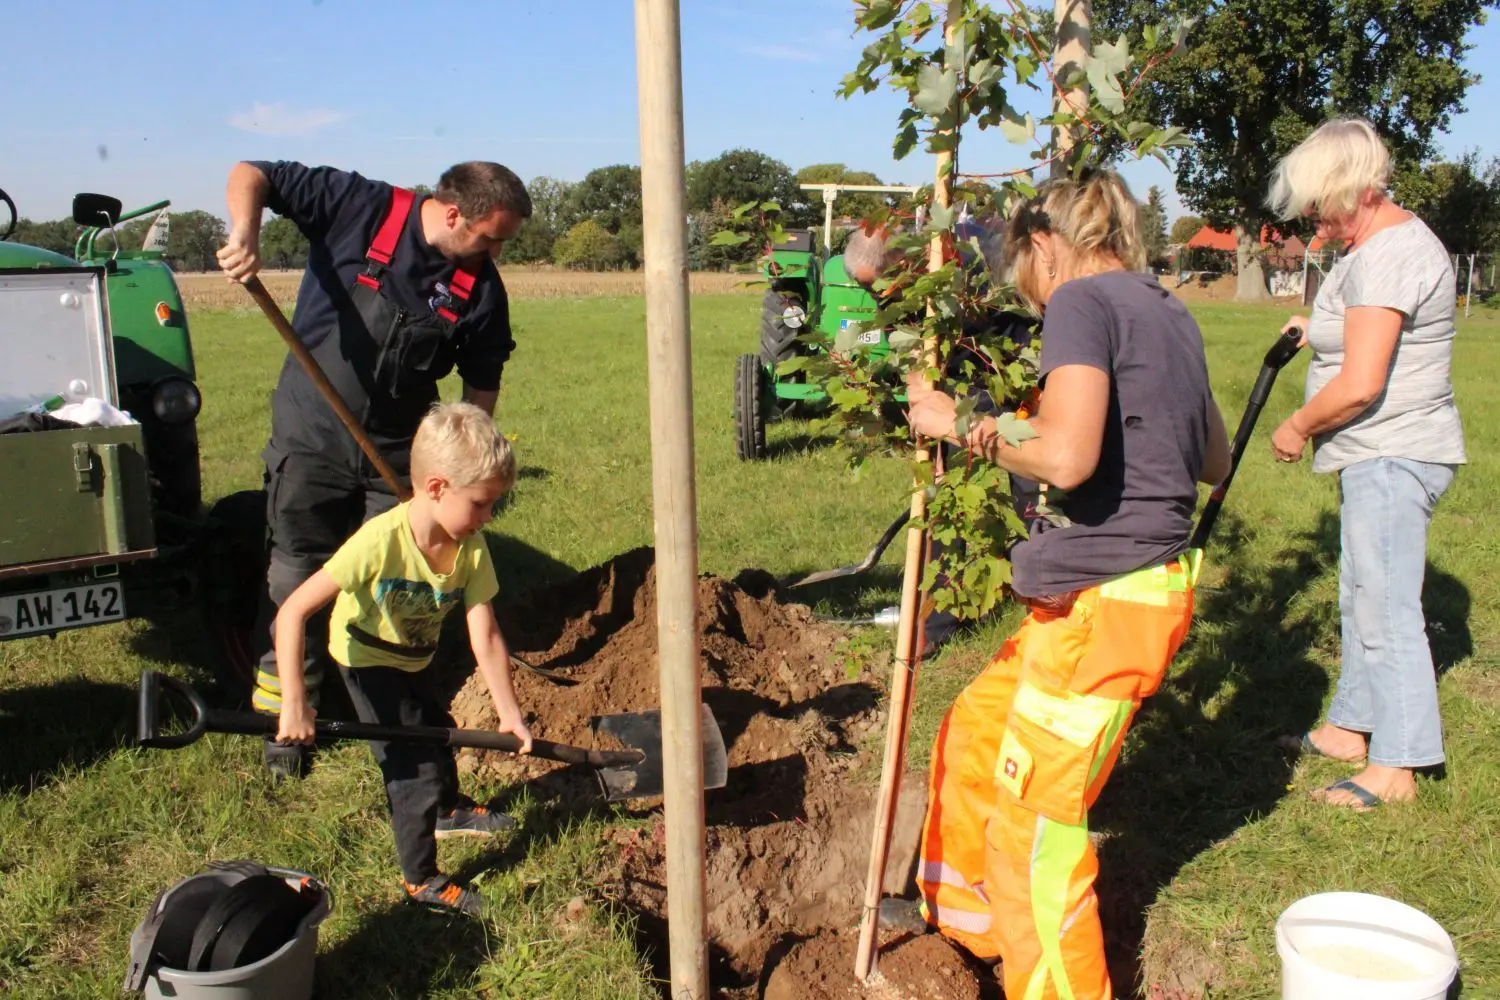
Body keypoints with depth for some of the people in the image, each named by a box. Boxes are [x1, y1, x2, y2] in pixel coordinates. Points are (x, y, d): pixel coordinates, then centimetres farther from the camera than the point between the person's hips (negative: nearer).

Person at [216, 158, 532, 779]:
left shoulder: (481, 289, -5)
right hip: (311, 441, -2)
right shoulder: (357, 208, -14)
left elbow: (482, 382, 3)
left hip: (400, 453, 2)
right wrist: (245, 231, -32)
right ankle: (286, 719, 21)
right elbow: (251, 174, -11)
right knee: (297, 581, 6)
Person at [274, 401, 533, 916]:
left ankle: (450, 809, 57)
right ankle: (421, 879, 15)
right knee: (414, 766, -6)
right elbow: (293, 611, -39)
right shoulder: (381, 541, -40)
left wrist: (509, 715, -27)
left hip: (415, 658, 6)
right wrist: (294, 704, -40)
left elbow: (485, 637, -23)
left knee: (439, 731, 27)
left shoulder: (471, 549, -24)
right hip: (366, 660, -6)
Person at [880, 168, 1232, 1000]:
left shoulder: (1085, 301, -12)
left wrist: (965, 426, -12)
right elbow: (1215, 461, 22)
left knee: (1033, 814, 3)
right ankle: (962, 908, 40)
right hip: (1139, 584, 10)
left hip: (1104, 600, -10)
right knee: (976, 730, 22)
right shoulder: (1169, 314, 15)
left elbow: (1066, 458, -26)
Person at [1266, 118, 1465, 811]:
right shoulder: (1386, 241, 14)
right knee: (1360, 599, 19)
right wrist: (1319, 330, 18)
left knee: (1385, 609, -5)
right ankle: (1353, 726, 32)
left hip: (1394, 457, -11)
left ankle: (1396, 766, 5)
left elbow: (1359, 385, -26)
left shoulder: (1387, 256, -20)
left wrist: (1296, 428, -11)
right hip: (1381, 455, 11)